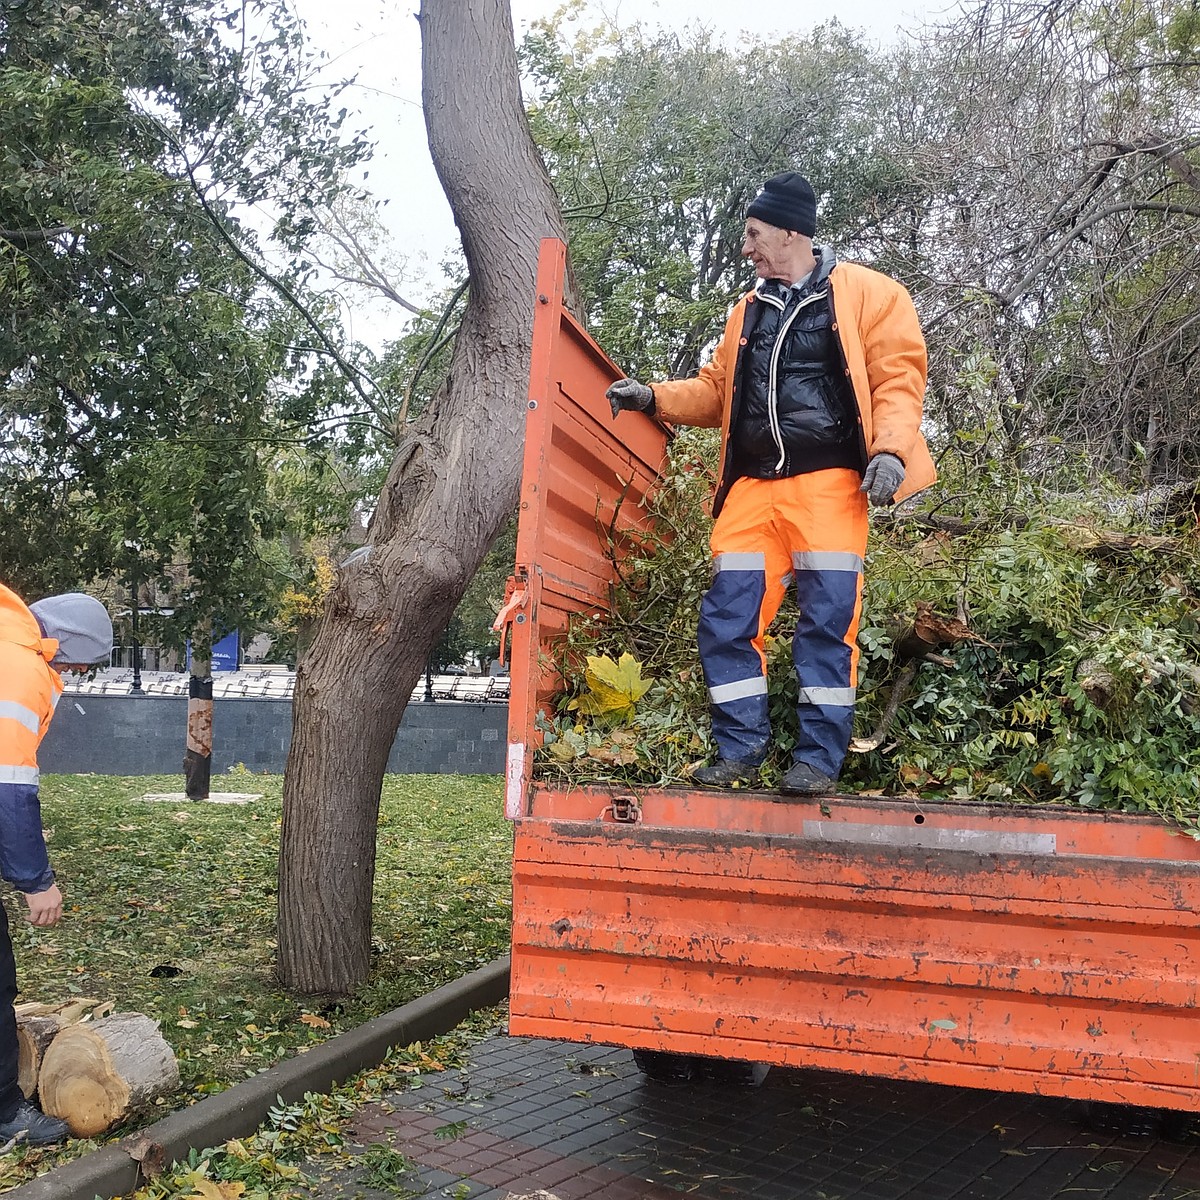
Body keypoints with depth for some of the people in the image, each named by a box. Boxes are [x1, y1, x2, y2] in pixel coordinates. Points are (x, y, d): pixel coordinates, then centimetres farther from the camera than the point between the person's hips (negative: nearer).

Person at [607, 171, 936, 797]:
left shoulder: (866, 294, 4)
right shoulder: (748, 311, 22)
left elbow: (896, 378, -4)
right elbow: (717, 390, 26)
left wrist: (890, 449, -18)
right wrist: (654, 397, 14)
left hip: (828, 483, -6)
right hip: (752, 487, 6)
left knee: (827, 621, -7)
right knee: (727, 618, 0)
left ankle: (818, 757, 2)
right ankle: (740, 751, 10)